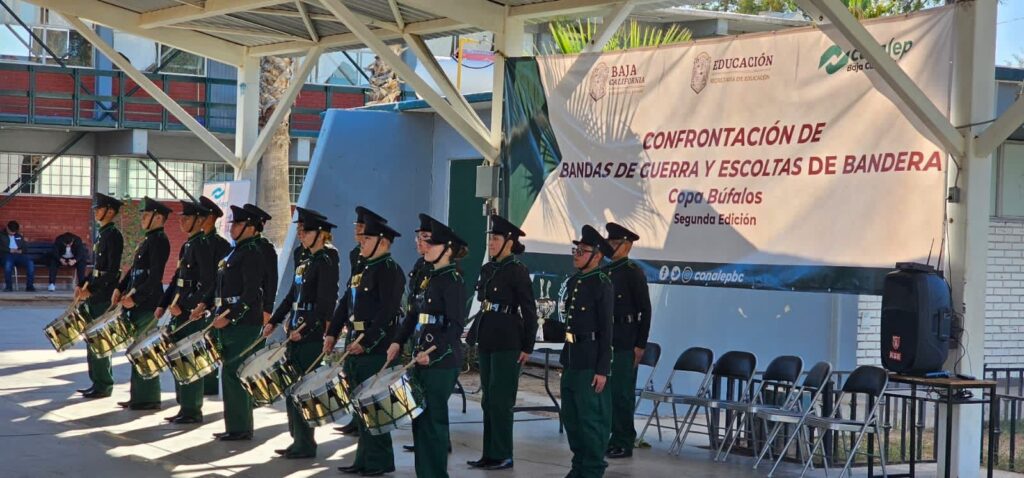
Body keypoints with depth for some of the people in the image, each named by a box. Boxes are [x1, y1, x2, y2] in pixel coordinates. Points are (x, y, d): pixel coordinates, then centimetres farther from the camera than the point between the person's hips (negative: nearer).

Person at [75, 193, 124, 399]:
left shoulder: (113, 235, -12)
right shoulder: (100, 234, 15)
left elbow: (113, 270, -19)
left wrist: (91, 289, -20)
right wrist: (82, 284, 9)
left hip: (104, 296, -9)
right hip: (94, 294, 9)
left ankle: (104, 385, 0)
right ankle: (97, 382, 19)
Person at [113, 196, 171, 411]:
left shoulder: (159, 241, -12)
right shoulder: (148, 240, 17)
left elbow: (155, 277, -19)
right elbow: (134, 270, 20)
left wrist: (135, 298, -20)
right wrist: (120, 288, 8)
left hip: (147, 304, -10)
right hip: (138, 304, 10)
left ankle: (148, 398, 0)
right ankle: (139, 396, 20)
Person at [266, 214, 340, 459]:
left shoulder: (326, 263, -11)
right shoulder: (304, 263, 17)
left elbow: (325, 303, -18)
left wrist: (305, 329, -22)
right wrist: (274, 322, 14)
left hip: (311, 336, -9)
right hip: (296, 335, 9)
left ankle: (305, 445, 1)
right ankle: (298, 439, 19)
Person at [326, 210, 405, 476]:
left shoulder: (390, 271, -12)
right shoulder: (363, 269, 16)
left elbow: (387, 312, -20)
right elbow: (345, 304, 19)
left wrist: (366, 342, -23)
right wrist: (332, 333, 10)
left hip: (376, 350, -9)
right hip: (356, 348, 9)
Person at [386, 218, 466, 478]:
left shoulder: (453, 281, -12)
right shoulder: (430, 278, 14)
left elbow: (456, 326, -19)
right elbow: (414, 314, 20)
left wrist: (434, 353, -28)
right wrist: (398, 342, 7)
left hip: (442, 363, -9)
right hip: (421, 360, 9)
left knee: (432, 420, -3)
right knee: (418, 418, 12)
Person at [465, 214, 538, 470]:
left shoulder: (518, 271, -10)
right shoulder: (487, 269, 11)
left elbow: (529, 311, -10)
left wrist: (528, 347, -11)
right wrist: (476, 336, 16)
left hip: (507, 341, -8)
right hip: (486, 339, 8)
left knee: (500, 399, -5)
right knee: (488, 399, 10)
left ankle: (502, 455, 2)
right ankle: (489, 453, 16)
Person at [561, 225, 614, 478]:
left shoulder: (602, 285, -11)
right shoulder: (573, 281, 12)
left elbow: (606, 330, -14)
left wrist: (602, 369, -17)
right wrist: (564, 359, 17)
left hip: (590, 361, -8)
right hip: (571, 358, 8)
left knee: (591, 417, -2)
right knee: (570, 416, 14)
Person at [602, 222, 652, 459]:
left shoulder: (634, 273, -7)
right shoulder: (604, 272, 13)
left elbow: (645, 310, -9)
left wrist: (640, 345, -12)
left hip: (625, 344, -7)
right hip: (604, 341, 7)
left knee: (622, 393, -4)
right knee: (606, 391, 8)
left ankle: (624, 444, 2)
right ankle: (612, 438, 15)